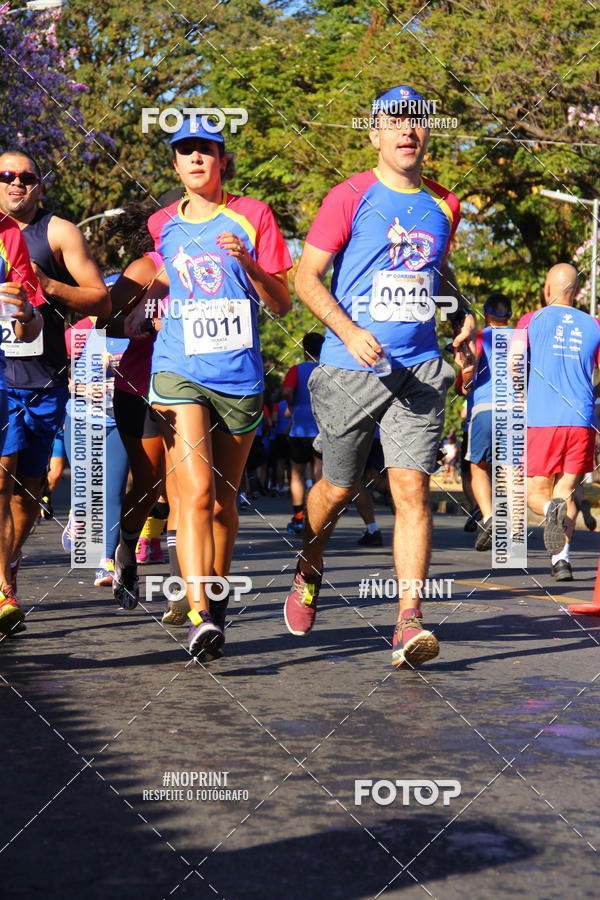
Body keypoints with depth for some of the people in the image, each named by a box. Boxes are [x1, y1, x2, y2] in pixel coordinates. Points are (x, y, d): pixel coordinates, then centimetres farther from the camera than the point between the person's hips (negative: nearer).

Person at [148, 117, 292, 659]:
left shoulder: (252, 215, 3)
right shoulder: (162, 224, 10)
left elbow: (283, 305, 1)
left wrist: (248, 262, -14)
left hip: (240, 375, 0)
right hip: (179, 374, 0)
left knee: (224, 499, 10)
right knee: (196, 491, -17)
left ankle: (217, 599, 29)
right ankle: (199, 616, -26)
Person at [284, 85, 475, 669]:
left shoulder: (443, 205, 11)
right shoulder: (350, 197, -4)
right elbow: (307, 276, -6)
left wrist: (464, 313, 13)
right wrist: (349, 333, -20)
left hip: (418, 370, 2)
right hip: (350, 371, -2)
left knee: (412, 488, -10)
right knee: (338, 487, 10)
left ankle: (408, 624, -12)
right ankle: (309, 568, 42)